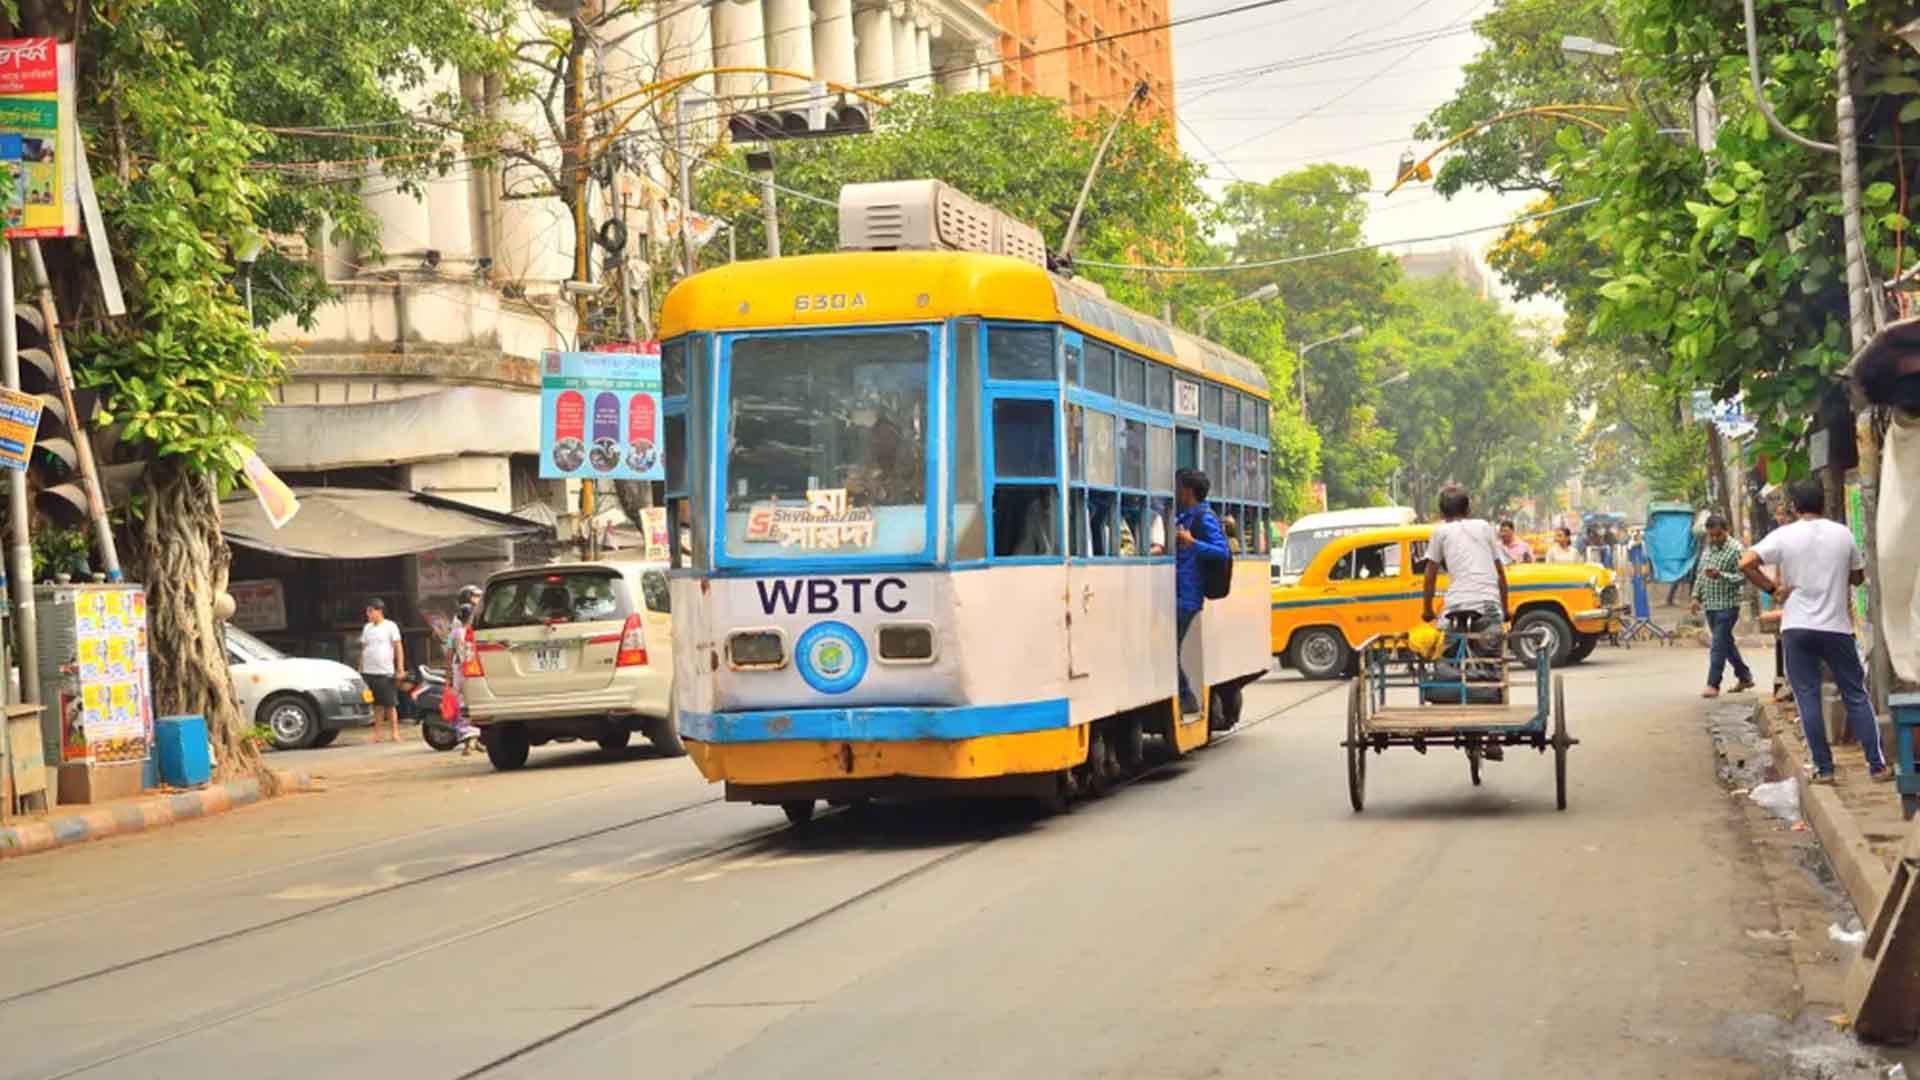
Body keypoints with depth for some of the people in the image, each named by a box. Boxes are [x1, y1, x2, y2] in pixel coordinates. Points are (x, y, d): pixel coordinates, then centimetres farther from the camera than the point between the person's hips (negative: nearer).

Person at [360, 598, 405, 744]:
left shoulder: (390, 626, -2)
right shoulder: (367, 628, 13)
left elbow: (398, 648, -3)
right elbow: (363, 649, 17)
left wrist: (400, 668, -11)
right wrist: (360, 669, 11)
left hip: (385, 672, -5)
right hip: (368, 672, 5)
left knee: (390, 704, -3)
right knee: (376, 705, 8)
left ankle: (394, 732, 2)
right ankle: (377, 733, 11)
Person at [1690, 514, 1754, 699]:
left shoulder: (1735, 549, -11)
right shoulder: (1707, 548, 12)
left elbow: (1742, 578, -16)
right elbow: (1700, 573, 20)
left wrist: (1721, 576, -29)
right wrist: (1696, 596, 14)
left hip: (1727, 605, -8)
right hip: (1710, 605, 8)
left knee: (1719, 645, -8)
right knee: (1726, 643, 15)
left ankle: (1713, 684, -6)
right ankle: (1745, 677, 26)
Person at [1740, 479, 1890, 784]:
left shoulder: (1783, 536, -4)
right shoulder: (1843, 534, 2)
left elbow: (1746, 564, -14)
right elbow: (1858, 576, 14)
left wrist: (1771, 587, -3)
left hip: (1797, 627, -1)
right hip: (1837, 627, 1)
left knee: (1807, 698, 4)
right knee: (1856, 695, 9)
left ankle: (1824, 768, 3)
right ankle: (1877, 765, 8)